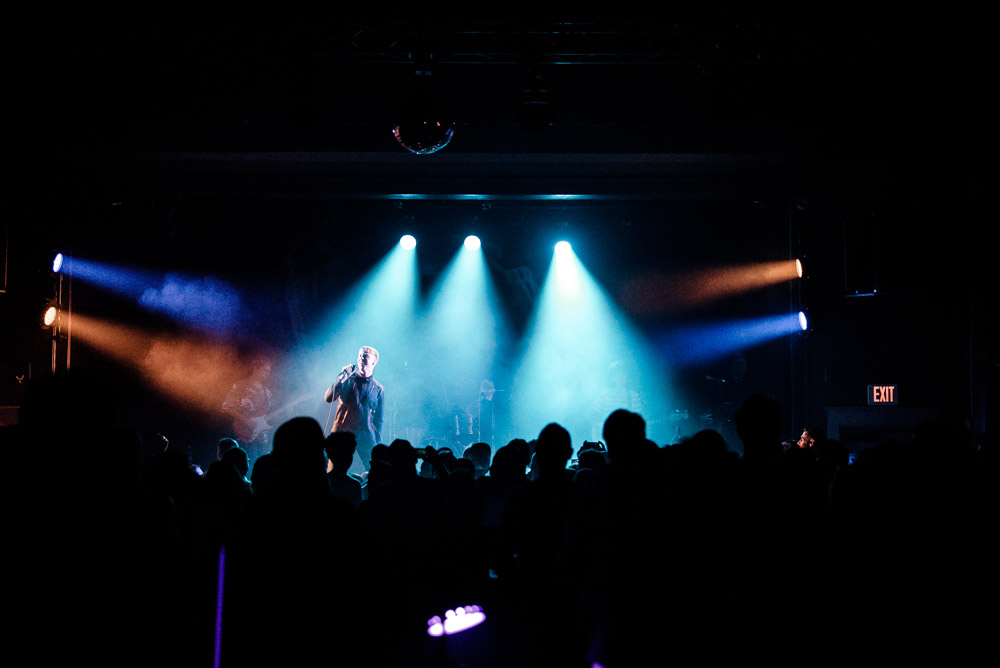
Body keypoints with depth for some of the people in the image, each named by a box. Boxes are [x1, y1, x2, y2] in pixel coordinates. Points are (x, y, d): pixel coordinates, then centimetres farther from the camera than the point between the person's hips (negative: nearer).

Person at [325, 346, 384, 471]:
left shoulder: (378, 390, 11)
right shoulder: (347, 379, 9)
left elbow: (379, 420, 13)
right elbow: (328, 398, -3)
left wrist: (378, 445, 5)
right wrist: (341, 378, -13)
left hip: (365, 437, 0)